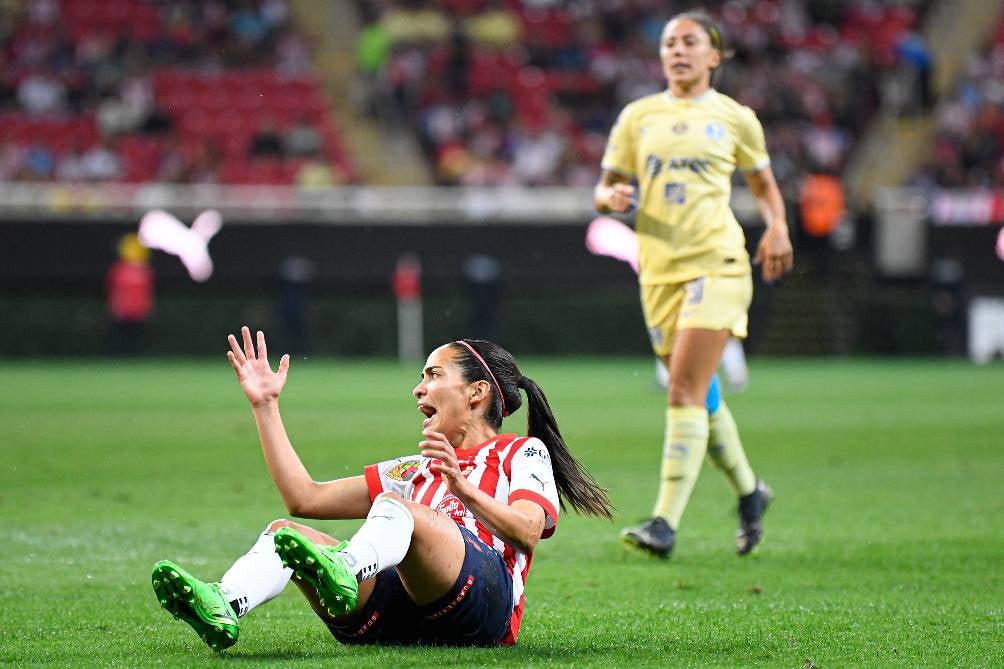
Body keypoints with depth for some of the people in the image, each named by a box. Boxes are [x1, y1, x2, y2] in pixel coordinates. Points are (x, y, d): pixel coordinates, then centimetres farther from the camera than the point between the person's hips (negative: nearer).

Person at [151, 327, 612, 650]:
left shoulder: (523, 453, 20)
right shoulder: (417, 471, 38)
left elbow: (526, 533, -3)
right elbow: (305, 497, 30)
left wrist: (462, 489, -18)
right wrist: (265, 405, 29)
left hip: (481, 601, -6)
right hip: (397, 615, 6)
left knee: (394, 507, -32)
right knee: (284, 531, -14)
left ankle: (342, 576, -68)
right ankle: (223, 608, -47)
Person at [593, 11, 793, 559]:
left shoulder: (735, 118, 6)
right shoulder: (638, 117, 10)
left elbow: (763, 183, 19)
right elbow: (604, 189, 13)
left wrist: (777, 227, 1)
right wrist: (613, 197, -10)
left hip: (716, 262, -4)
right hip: (659, 267, 4)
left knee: (685, 393, -15)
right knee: (700, 397, 11)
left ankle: (665, 523, -19)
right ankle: (748, 492, 34)